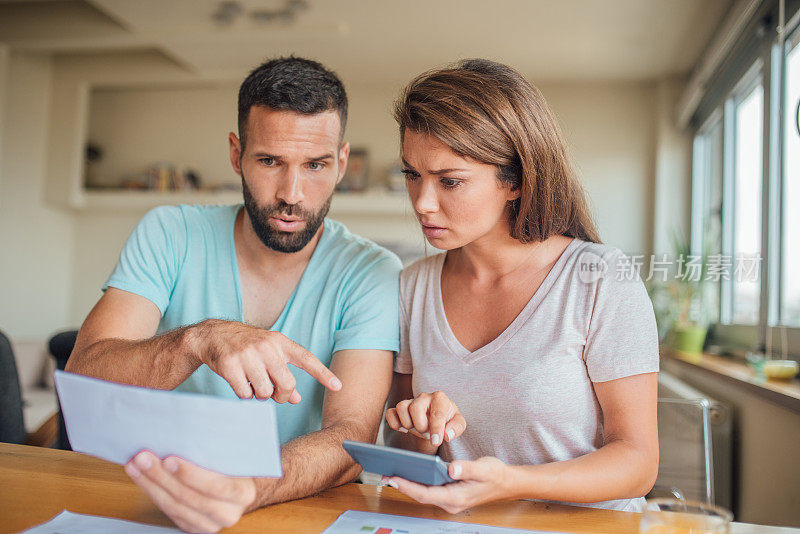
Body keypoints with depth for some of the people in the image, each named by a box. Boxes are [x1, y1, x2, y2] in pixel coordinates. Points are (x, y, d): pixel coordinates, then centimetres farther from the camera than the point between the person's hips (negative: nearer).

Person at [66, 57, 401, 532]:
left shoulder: (371, 273, -9)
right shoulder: (169, 235, -2)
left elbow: (351, 437, -19)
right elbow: (82, 378, -11)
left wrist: (245, 489, -38)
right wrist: (198, 340, -30)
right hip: (158, 494, 1)